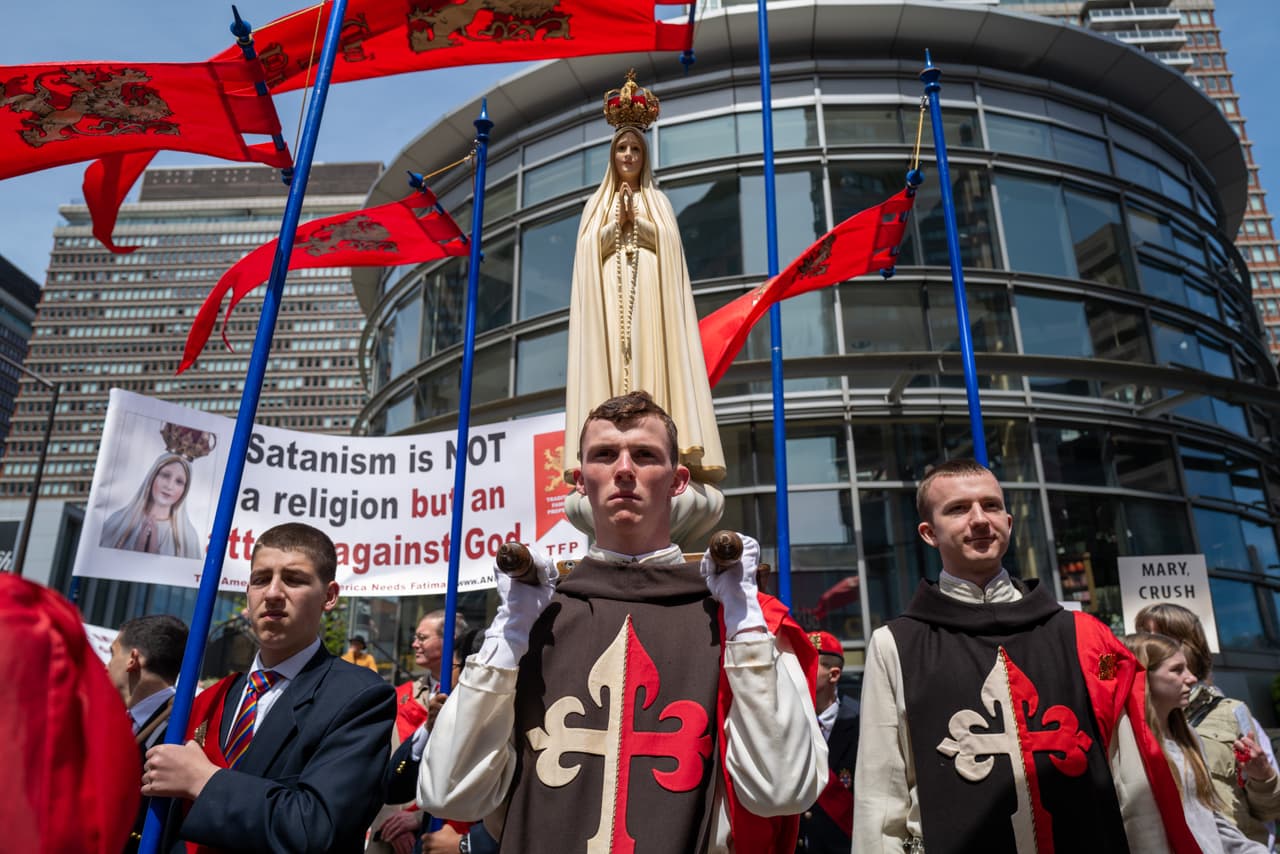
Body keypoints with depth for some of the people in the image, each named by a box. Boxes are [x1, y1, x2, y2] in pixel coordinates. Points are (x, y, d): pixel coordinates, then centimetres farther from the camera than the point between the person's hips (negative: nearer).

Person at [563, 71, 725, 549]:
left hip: (648, 296, -1)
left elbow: (666, 241, 4)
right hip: (609, 298, 1)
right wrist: (615, 222, -7)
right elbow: (591, 247, 6)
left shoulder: (657, 201, 18)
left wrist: (638, 221, -8)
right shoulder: (599, 203, 19)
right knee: (610, 359, -11)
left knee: (650, 358, -13)